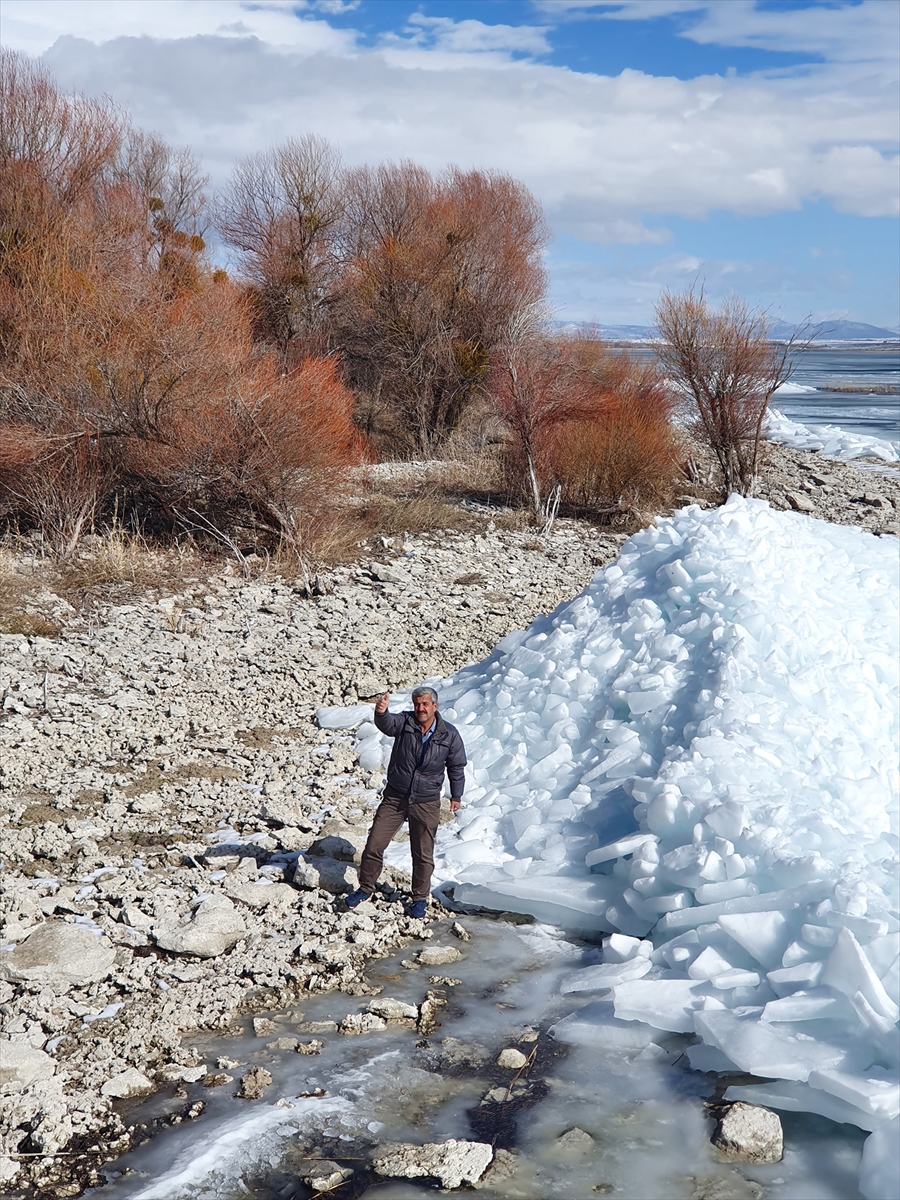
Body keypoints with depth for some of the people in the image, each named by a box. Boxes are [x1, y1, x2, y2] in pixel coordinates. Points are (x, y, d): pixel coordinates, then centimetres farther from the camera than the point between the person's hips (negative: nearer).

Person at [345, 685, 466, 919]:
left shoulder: (449, 734, -6)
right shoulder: (404, 722, -9)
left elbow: (456, 767, 7)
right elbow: (387, 724, -32)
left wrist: (456, 796, 14)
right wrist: (381, 712, -55)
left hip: (426, 803, 0)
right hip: (394, 797, 0)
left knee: (423, 855, 9)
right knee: (374, 845, 3)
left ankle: (420, 898, 29)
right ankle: (365, 888, 24)